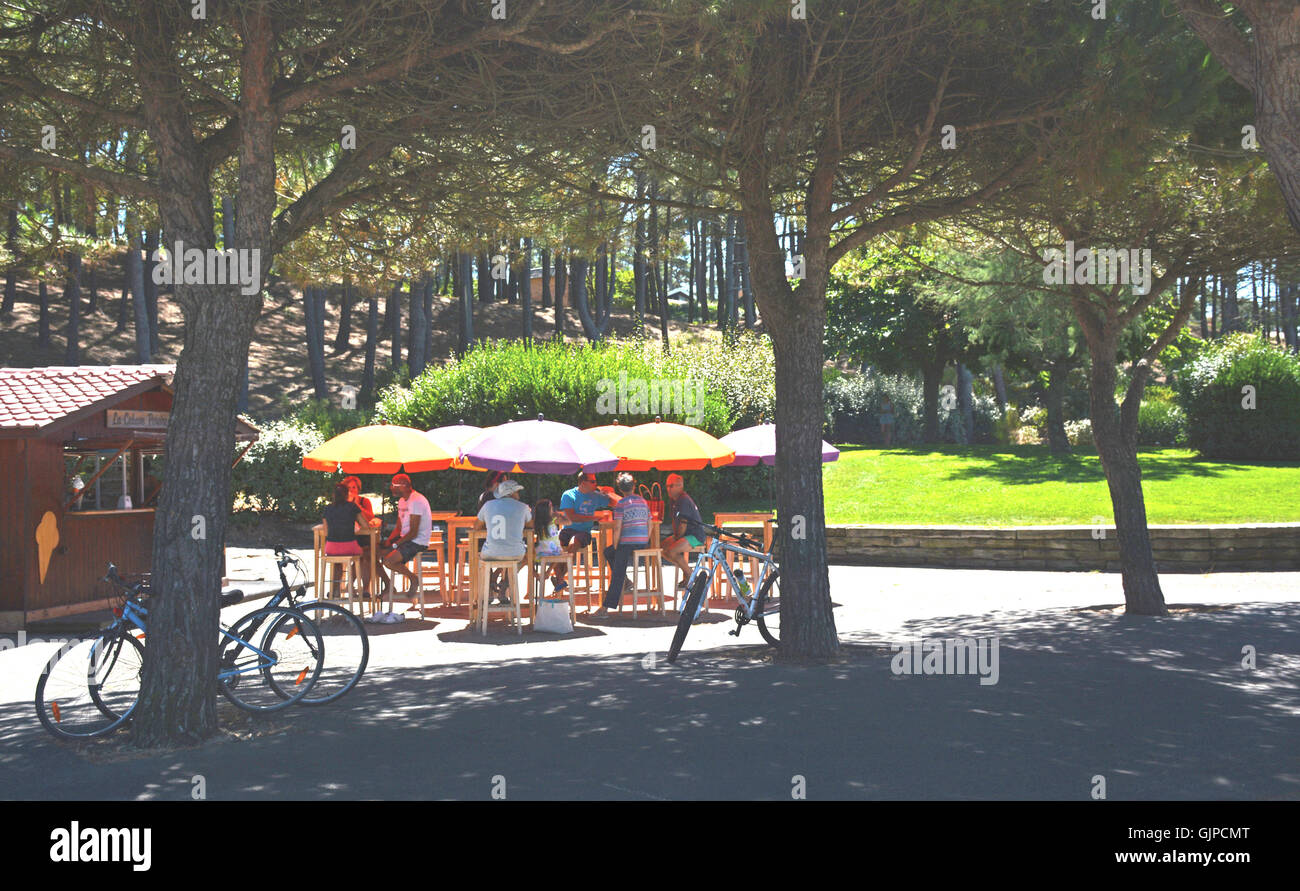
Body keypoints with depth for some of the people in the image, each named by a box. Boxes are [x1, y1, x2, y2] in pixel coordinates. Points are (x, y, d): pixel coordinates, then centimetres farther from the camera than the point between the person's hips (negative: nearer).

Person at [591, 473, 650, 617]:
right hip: (643, 542, 7)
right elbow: (649, 525, 14)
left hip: (628, 542, -7)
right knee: (608, 552, 27)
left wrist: (616, 546, -2)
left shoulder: (621, 504, -7)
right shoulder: (643, 501, 13)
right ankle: (624, 580, 24)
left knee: (617, 575, -6)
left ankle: (605, 608, -7)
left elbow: (617, 528, -12)